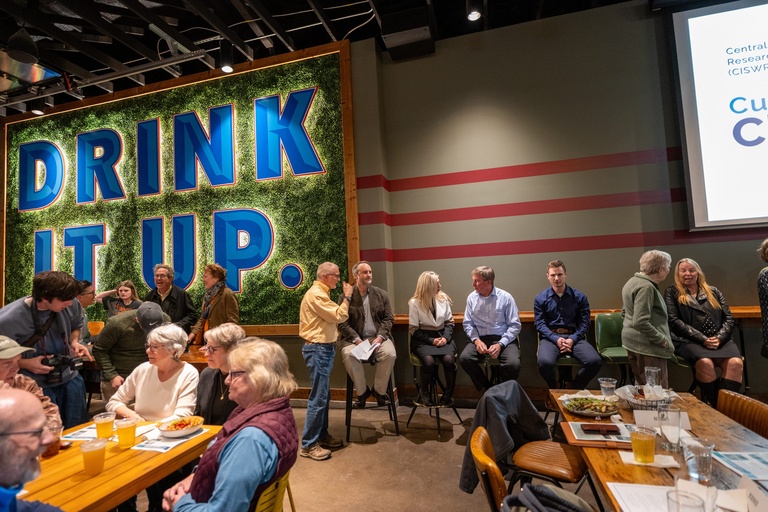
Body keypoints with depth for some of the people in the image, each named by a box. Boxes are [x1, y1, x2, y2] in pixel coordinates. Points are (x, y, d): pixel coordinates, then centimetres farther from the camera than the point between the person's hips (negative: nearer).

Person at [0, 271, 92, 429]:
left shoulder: (65, 307, -8)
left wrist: (74, 342, -3)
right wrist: (25, 363, -23)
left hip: (70, 378, 5)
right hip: (37, 385, -4)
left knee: (80, 430, 16)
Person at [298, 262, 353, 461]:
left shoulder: (320, 293, 17)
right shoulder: (316, 294, -17)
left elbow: (333, 316, 15)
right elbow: (339, 316, -20)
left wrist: (344, 298, 7)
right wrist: (347, 297, -9)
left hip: (324, 348, 11)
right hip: (318, 349, -11)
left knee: (324, 395, 17)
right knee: (318, 397, -5)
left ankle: (322, 435, 28)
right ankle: (308, 445, 4)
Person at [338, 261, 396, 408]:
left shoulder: (381, 294, 9)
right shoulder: (345, 296, 2)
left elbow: (389, 319, 5)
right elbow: (343, 323, -3)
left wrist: (380, 337, -11)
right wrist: (357, 340, -17)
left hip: (377, 337, 2)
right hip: (354, 338, -1)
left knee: (390, 353, -28)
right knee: (348, 355, -32)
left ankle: (379, 391, -2)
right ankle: (362, 391, -6)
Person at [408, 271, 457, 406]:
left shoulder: (443, 298, 5)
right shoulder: (414, 303, -6)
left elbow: (449, 322, 9)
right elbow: (414, 329, -5)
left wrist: (446, 337, -9)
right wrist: (431, 340, -15)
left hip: (442, 335, 3)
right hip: (423, 339, -3)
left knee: (449, 359, -28)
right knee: (428, 361, -32)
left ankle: (448, 394, -4)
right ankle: (424, 393, -3)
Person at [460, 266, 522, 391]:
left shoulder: (505, 297, -5)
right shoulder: (471, 298, 4)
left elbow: (515, 325, -6)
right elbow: (468, 323, 5)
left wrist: (500, 344, -16)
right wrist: (476, 340, -13)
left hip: (503, 339, -2)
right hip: (480, 338, 2)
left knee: (513, 364, -29)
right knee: (464, 358, -24)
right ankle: (488, 389, 0)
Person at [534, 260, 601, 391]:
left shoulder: (579, 297, 8)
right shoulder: (540, 299, 5)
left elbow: (584, 322, 2)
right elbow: (540, 324, 0)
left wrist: (572, 339, -14)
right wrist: (556, 339, -16)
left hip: (574, 337, 2)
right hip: (550, 337, -2)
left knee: (595, 361, -25)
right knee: (544, 362, -32)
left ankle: (575, 388, 6)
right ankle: (553, 389, 5)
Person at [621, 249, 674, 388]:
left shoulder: (633, 281, 12)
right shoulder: (646, 287, -19)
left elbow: (625, 313, 21)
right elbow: (641, 323, -26)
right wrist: (663, 340, -15)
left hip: (633, 341, 10)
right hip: (647, 345, -10)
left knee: (642, 386, 19)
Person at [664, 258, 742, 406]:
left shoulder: (713, 292, 21)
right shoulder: (672, 293, 9)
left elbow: (729, 319, 13)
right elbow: (674, 321, -3)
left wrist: (719, 338, -6)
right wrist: (702, 339, -11)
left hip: (719, 341, 4)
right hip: (689, 341, -3)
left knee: (735, 363, -27)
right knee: (705, 363, -33)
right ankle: (714, 406, -16)